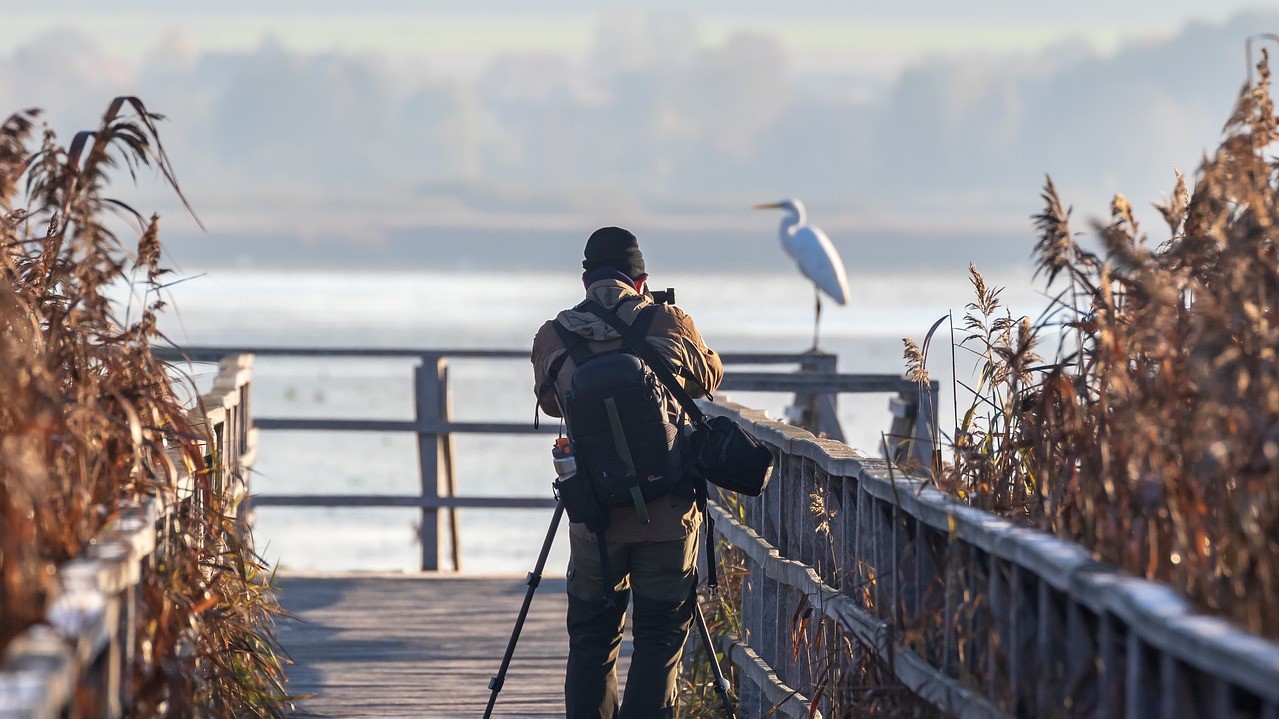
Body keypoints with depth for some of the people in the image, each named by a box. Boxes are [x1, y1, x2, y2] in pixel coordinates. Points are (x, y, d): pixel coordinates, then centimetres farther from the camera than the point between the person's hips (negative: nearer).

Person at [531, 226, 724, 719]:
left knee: (591, 641, 13)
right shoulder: (670, 325, -4)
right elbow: (708, 378, 17)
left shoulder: (552, 338, -1)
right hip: (668, 513, -1)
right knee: (660, 639, 4)